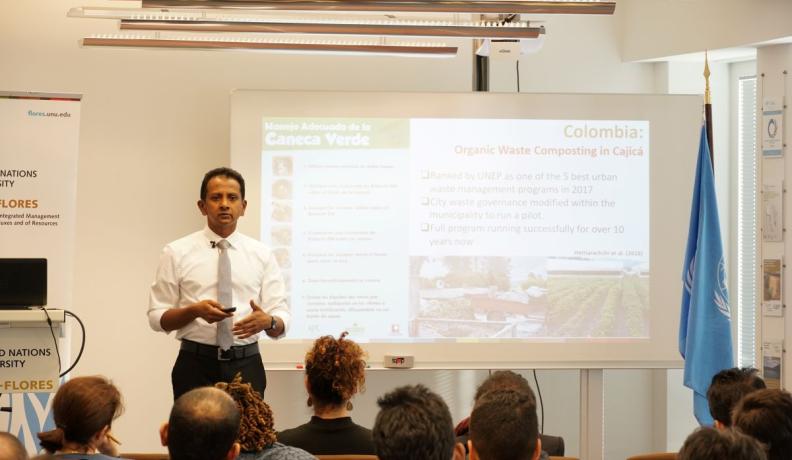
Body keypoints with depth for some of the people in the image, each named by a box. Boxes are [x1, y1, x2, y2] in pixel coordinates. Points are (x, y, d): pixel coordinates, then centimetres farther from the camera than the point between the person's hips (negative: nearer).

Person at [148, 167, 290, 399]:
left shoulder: (262, 255, 6)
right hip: (196, 365, -2)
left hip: (246, 365, 2)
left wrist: (267, 321, -21)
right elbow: (157, 317, 0)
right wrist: (194, 310, -19)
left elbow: (282, 320, 3)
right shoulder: (177, 252, 1)